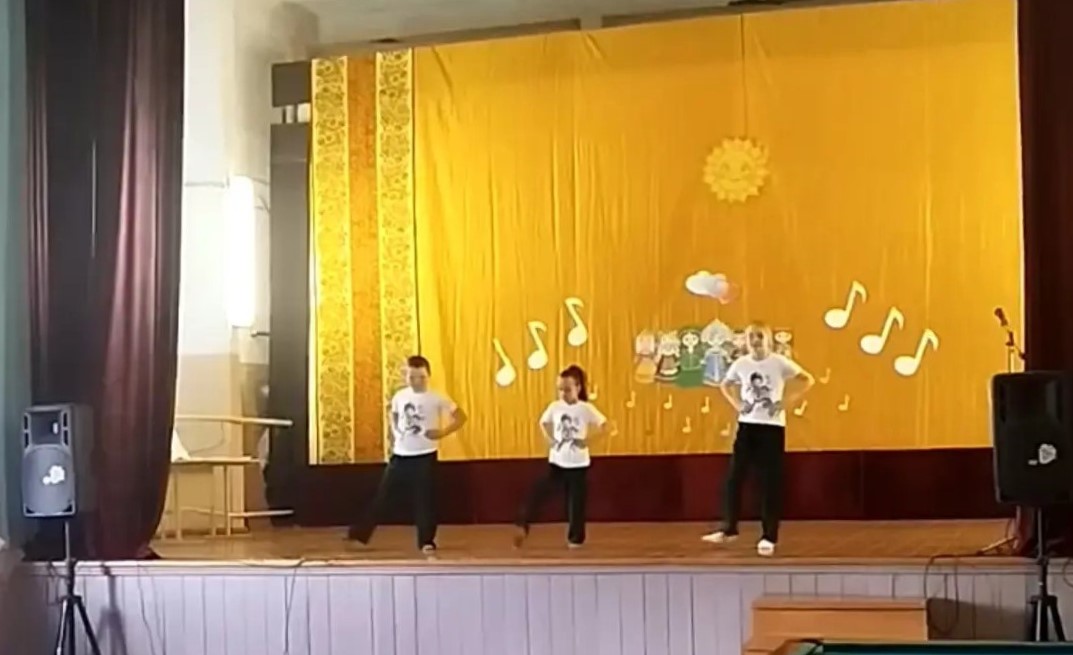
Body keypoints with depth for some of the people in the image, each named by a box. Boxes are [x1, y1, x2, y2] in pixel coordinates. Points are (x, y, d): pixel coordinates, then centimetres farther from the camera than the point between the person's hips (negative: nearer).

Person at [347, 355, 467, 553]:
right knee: (382, 495, 7)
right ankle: (359, 534, 14)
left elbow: (460, 417, -7)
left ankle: (427, 541, 10)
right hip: (400, 455, 4)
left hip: (425, 456, -4)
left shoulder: (437, 398, -9)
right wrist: (392, 436, 10)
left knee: (424, 499, -2)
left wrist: (442, 432, -18)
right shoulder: (399, 397, 3)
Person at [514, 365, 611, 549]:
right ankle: (523, 527, -10)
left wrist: (587, 440, -13)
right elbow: (543, 422, 17)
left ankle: (576, 538, 18)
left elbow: (603, 424, -8)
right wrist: (549, 439, 3)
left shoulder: (586, 409, -10)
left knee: (576, 501, 5)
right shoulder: (555, 407, -1)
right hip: (556, 462, 2)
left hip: (578, 464, -2)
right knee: (538, 492, -11)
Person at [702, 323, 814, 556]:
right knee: (734, 476, 1)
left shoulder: (779, 362, -8)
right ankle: (728, 529, 14)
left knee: (770, 482, -1)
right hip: (747, 425, 3)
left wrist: (785, 403, -12)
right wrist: (737, 404, 4)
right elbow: (725, 385, 19)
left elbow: (807, 380, -7)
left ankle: (768, 537, 5)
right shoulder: (741, 364, 2)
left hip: (772, 426, -3)